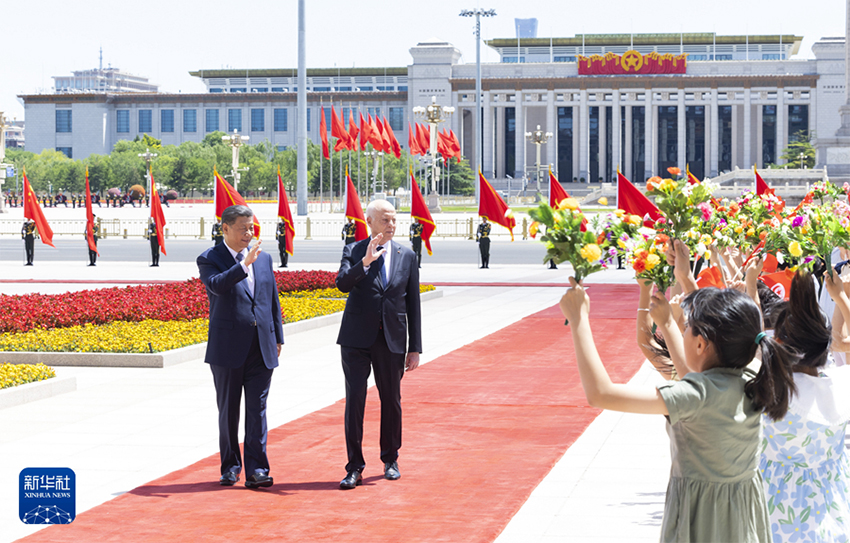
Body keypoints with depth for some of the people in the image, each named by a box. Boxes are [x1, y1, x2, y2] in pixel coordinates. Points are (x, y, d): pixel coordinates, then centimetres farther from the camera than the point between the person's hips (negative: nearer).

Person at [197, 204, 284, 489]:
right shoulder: (209, 259, -2)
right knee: (228, 410, 7)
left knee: (257, 409, -1)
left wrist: (278, 337, 14)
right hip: (228, 348, -3)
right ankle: (230, 466, 19)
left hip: (262, 348, 3)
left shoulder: (264, 258, 13)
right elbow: (217, 285, -23)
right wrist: (245, 264, -29)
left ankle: (256, 470, -2)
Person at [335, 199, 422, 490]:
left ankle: (390, 460, 29)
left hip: (392, 340, 2)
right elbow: (342, 284, -16)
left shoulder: (406, 256, 7)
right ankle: (355, 468, -1)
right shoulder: (353, 251, 1)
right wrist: (365, 262, -31)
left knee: (391, 401, 11)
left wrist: (415, 348, 5)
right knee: (354, 400, -6)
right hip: (357, 338, -2)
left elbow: (412, 305, 8)